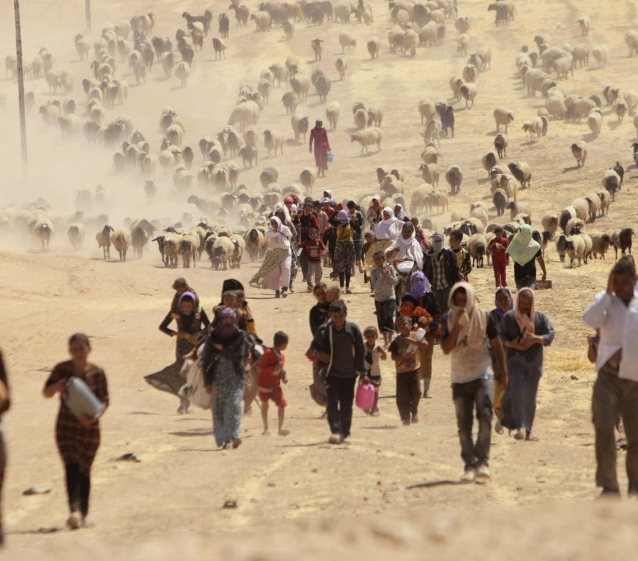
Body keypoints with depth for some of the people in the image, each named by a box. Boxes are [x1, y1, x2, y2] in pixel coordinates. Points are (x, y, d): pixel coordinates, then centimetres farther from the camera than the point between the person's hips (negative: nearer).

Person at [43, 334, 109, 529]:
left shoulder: (97, 373, -3)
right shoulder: (62, 369, -1)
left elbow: (104, 401, -3)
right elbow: (46, 392, 6)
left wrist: (94, 416, -22)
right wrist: (56, 387, -17)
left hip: (89, 427, 0)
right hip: (66, 427, 0)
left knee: (84, 471, 9)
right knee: (71, 467, -16)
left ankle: (83, 513, 22)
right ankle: (74, 510, -30)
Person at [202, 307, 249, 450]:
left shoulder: (240, 336, 0)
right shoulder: (213, 336, 3)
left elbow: (239, 357, -9)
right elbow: (206, 359, 2)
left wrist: (221, 349, -12)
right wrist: (208, 382, -3)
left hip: (235, 378, -2)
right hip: (218, 378, 2)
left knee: (233, 406, -14)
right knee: (218, 409, 0)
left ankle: (231, 437, -19)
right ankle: (221, 439, 7)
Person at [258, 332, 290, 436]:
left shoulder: (281, 356, 4)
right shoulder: (268, 353, -18)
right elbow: (261, 367, -24)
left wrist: (283, 378, -2)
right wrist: (275, 368, -33)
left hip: (275, 385, 5)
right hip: (264, 385, -5)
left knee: (282, 405, -7)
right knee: (265, 405, 7)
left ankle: (280, 428, -3)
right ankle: (266, 428, 20)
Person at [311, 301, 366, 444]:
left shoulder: (353, 329, -5)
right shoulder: (324, 330, -7)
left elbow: (360, 352, 3)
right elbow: (315, 346, 9)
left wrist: (362, 373, 3)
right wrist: (318, 353, -16)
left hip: (349, 374, 1)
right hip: (332, 372, -1)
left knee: (347, 405, 7)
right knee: (333, 401, -17)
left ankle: (345, 433, 22)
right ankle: (336, 431, -25)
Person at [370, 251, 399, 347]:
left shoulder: (390, 268, -5)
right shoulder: (373, 272, -2)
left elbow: (395, 282, -8)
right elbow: (375, 287, -12)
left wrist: (387, 273, -17)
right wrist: (382, 275, -18)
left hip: (390, 297, -3)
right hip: (379, 299, 3)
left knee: (389, 317, -18)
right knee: (381, 320, 7)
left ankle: (390, 340, -11)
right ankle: (385, 341, 19)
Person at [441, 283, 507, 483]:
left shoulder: (483, 318, -2)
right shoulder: (449, 321, 2)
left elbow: (496, 344, 7)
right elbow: (446, 348, -9)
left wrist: (503, 371, 8)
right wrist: (457, 326, -18)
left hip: (481, 375, -2)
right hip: (460, 379, 2)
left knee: (484, 417, -17)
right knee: (464, 424, 3)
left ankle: (482, 461, -18)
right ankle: (469, 465, 8)